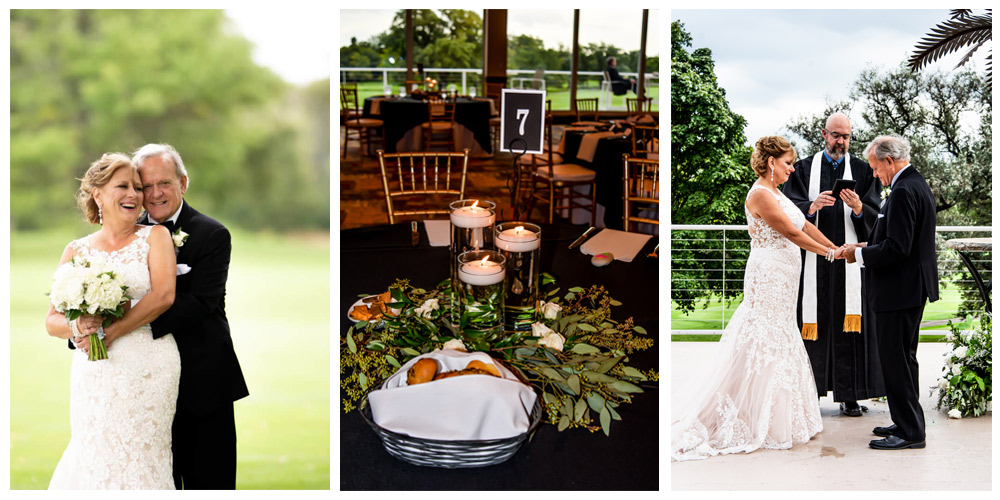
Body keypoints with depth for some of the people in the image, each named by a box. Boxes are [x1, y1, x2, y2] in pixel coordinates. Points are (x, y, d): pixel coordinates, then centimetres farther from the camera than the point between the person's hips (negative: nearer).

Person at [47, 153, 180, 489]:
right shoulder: (77, 251, 12)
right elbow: (52, 321, 10)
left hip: (147, 372, -2)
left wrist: (112, 331, -14)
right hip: (94, 376, 2)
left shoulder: (155, 236, 5)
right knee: (95, 460, -2)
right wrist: (78, 327, -13)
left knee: (139, 462, -3)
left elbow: (163, 295, -9)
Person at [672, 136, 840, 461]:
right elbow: (791, 233, -16)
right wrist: (828, 253, -8)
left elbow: (804, 226, 15)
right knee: (763, 347, -5)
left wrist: (835, 247, 10)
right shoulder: (760, 194, -16)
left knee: (781, 346, 12)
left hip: (781, 280, 10)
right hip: (767, 277, -10)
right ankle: (758, 424, 2)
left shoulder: (776, 193, 14)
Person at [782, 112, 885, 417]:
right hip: (813, 258, 0)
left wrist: (858, 207, -21)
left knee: (849, 326, -1)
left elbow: (875, 218, 0)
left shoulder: (863, 171, 9)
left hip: (849, 259, 0)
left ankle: (849, 396, 3)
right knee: (813, 325, -1)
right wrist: (812, 206, -22)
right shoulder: (804, 169, 9)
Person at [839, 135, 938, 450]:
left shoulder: (904, 192, -20)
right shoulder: (918, 185, 14)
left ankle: (910, 432, 2)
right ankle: (908, 424, 27)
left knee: (896, 361, -4)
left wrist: (859, 255, -12)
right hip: (913, 286, 11)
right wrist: (867, 247, 12)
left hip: (900, 291, -11)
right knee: (903, 358, 18)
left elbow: (897, 248, -25)